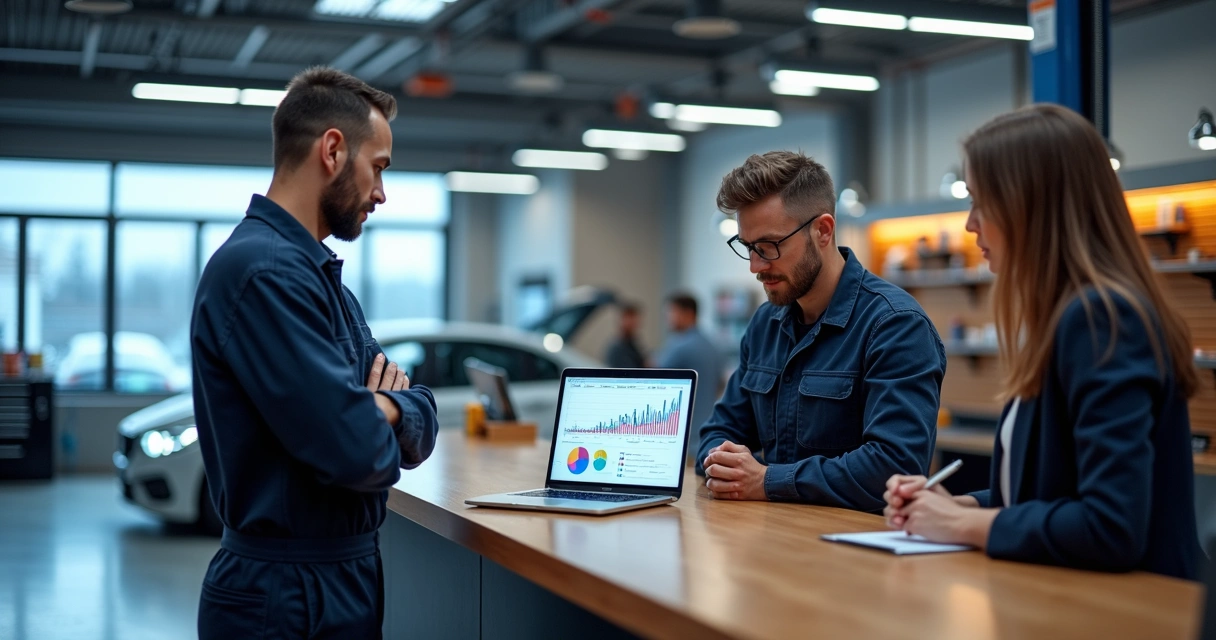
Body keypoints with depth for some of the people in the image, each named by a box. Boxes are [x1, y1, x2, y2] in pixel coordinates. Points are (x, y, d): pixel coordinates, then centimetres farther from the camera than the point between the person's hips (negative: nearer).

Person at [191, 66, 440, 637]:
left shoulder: (320, 274, 11)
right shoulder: (264, 270, -21)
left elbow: (420, 422, 8)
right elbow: (357, 453, -28)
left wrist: (386, 409, -14)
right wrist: (382, 431, -6)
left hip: (347, 583, 9)